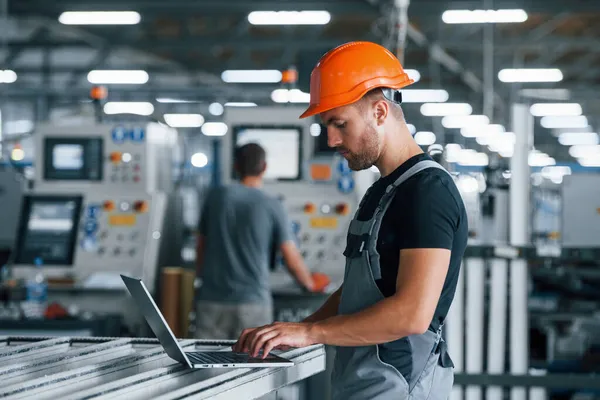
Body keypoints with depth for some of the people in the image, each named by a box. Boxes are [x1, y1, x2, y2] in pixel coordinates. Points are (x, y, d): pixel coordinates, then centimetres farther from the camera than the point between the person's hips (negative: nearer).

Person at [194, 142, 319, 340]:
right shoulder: (272, 206, -2)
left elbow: (201, 246, 11)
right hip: (252, 301, -2)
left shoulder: (216, 196, 3)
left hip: (212, 299, 2)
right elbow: (292, 260, 0)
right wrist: (309, 285, 19)